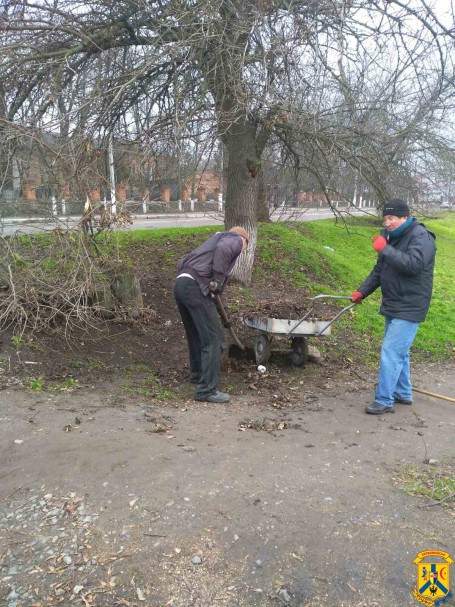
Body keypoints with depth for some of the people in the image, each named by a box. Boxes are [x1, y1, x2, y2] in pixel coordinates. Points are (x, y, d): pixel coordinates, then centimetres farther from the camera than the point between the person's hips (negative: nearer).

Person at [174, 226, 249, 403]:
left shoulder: (218, 238, 34)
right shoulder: (235, 240, 8)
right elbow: (222, 249, -20)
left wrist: (224, 312, 39)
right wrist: (217, 281, -10)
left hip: (181, 284, 9)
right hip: (195, 287, -9)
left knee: (196, 334, 25)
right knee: (214, 338, -2)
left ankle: (197, 374, 42)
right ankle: (207, 389, 1)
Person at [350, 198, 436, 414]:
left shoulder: (420, 236, -16)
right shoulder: (391, 236, 11)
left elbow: (413, 264, -33)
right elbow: (379, 270, 16)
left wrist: (385, 249, -31)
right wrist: (362, 291, 7)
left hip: (409, 308, -9)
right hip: (393, 306, 9)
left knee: (391, 352, -10)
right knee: (399, 351, 18)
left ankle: (384, 401, -1)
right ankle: (403, 393, 33)